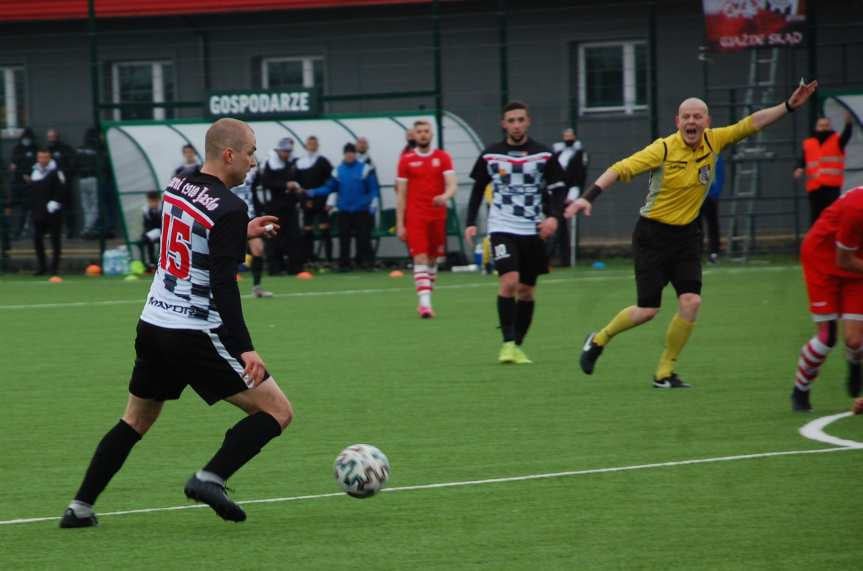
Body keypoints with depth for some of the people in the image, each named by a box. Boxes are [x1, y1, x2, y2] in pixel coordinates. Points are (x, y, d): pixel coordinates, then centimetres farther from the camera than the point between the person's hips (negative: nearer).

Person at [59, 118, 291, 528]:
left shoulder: (177, 186, 8)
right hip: (196, 337, -8)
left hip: (152, 326, 8)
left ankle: (81, 506, 18)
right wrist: (245, 349, -27)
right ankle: (210, 478, -14)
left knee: (135, 422, 24)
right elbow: (223, 284, -24)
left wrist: (242, 233, 27)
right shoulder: (229, 208, -16)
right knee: (278, 412, -2)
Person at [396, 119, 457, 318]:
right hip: (415, 217, -2)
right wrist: (400, 224, 0)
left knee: (432, 259, 10)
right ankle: (425, 303, -20)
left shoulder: (443, 158, 5)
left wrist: (445, 196, -29)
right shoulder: (406, 160, 4)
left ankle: (425, 301, 23)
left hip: (437, 216, 2)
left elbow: (452, 185, -5)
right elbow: (401, 195, 5)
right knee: (420, 259, -12)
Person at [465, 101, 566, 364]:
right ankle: (508, 343, -16)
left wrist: (554, 217, -15)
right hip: (502, 228, -2)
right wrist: (471, 223, 4)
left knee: (526, 291, 6)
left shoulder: (544, 155, 0)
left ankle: (517, 346, 18)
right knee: (509, 281, -20)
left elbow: (556, 190, 3)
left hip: (533, 231, 2)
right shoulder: (490, 155, 2)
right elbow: (477, 189, 12)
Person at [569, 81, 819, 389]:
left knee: (691, 302, -10)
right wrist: (588, 197, -30)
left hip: (687, 234, 4)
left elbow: (751, 123, 4)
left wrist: (789, 106, -2)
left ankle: (664, 373, 5)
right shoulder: (664, 149, -17)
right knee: (647, 310, -5)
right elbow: (621, 169, -20)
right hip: (653, 234, -4)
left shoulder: (713, 141, -3)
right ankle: (598, 340, 23)